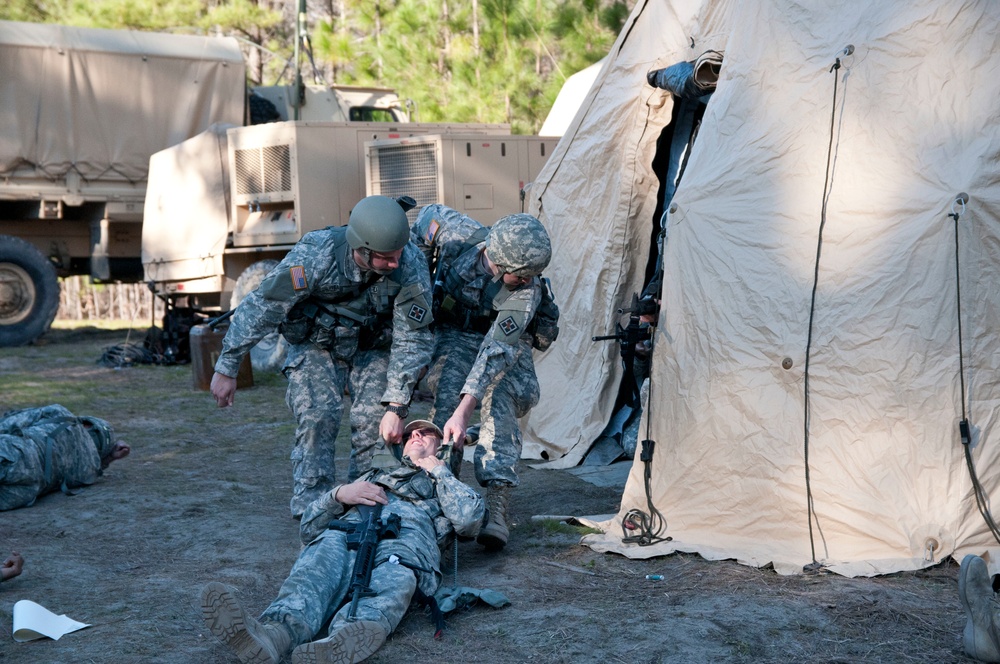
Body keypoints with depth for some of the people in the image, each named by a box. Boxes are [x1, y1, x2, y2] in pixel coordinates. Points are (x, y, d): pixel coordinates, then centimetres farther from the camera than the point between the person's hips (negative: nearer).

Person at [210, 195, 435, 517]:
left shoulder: (411, 265, -29)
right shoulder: (315, 255, -34)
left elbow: (412, 339, -20)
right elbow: (260, 308, -25)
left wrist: (396, 406, -23)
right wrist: (227, 368, -20)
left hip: (373, 348, 1)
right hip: (316, 343, -1)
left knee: (376, 423, -13)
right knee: (316, 419, -17)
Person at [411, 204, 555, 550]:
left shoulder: (526, 291, -33)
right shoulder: (458, 234, -28)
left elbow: (497, 353, -40)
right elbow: (430, 214, -3)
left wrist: (464, 412, -47)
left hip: (505, 342, -2)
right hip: (455, 334, 2)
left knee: (499, 400, -25)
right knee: (446, 394, -24)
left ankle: (497, 509, -30)